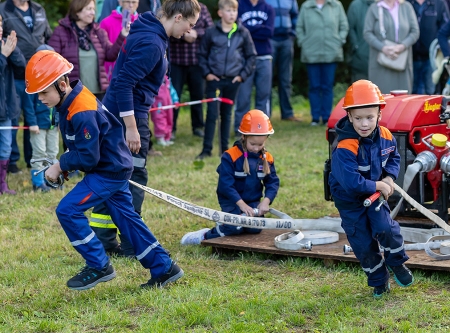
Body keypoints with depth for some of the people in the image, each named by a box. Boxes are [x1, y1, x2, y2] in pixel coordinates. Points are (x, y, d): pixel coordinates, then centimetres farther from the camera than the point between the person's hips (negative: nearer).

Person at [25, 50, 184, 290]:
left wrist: (60, 165, -13)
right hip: (114, 167, 10)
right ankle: (164, 268, 22)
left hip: (109, 171, -10)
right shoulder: (71, 101, 2)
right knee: (126, 217, 15)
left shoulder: (82, 113, -28)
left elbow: (88, 158, -25)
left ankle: (98, 266, -1)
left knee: (68, 210, -12)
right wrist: (65, 164, 3)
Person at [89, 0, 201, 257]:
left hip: (114, 113, 10)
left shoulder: (147, 34, 11)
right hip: (129, 115, -10)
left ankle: (103, 239, 19)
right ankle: (131, 244, 6)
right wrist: (131, 127, -23)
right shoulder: (151, 43, -20)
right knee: (135, 179, -1)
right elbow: (124, 83, -25)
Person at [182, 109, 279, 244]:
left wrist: (266, 201, -17)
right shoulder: (230, 156, -14)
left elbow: (273, 182, 2)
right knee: (236, 227, -30)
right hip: (231, 201, -5)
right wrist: (241, 204, -25)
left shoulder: (267, 159, 2)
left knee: (255, 228, -20)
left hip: (253, 202, 5)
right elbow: (225, 184, -19)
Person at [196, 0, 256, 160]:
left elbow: (251, 56, 7)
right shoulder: (211, 32, -3)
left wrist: (243, 74, 0)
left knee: (227, 114, 10)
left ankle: (225, 148, 18)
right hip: (214, 79, -1)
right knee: (212, 114, -5)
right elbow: (202, 54, 6)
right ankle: (207, 149, 0)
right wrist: (206, 73, -3)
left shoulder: (243, 33, 0)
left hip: (233, 80, 2)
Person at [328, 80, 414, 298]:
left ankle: (397, 264, 16)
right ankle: (379, 281, 21)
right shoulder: (345, 148, -33)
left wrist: (389, 177, -10)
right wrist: (379, 186, -26)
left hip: (375, 194, 4)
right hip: (350, 200, -4)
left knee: (386, 229, -12)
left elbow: (394, 158, 8)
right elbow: (351, 182, -36)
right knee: (363, 243, 3)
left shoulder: (385, 137, -13)